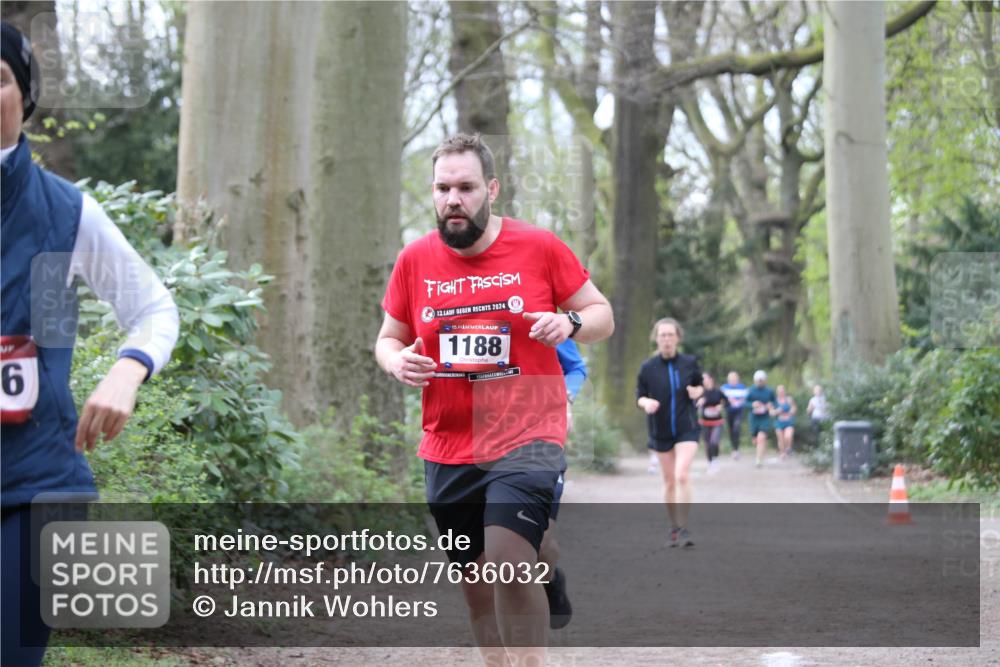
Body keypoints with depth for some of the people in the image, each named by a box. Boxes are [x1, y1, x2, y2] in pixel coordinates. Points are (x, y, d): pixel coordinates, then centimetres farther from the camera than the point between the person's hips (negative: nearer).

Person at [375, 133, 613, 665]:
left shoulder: (540, 247, -3)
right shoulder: (415, 260, 4)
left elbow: (603, 315, 6)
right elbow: (388, 338, 16)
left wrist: (570, 322, -16)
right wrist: (397, 362, -8)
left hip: (527, 440, -4)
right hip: (447, 451, 4)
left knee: (508, 560, -25)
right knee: (476, 587, 11)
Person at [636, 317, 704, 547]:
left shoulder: (689, 363, -4)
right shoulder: (648, 367, -6)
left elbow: (699, 385, 11)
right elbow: (639, 396, 1)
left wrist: (697, 392, -12)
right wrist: (646, 402, -22)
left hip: (686, 428, -1)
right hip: (660, 431, 1)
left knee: (682, 475, -17)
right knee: (669, 481, 10)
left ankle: (684, 528, -12)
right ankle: (674, 527, 25)